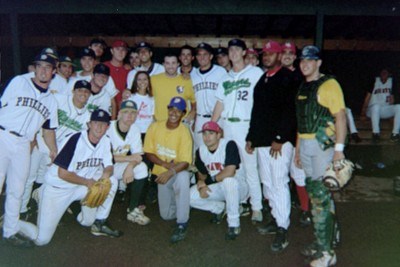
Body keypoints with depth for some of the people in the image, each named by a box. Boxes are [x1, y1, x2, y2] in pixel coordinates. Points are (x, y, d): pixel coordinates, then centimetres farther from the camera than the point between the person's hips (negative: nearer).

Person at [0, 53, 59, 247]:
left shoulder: (51, 100, 16)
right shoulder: (19, 82, 5)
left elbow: (48, 129, 20)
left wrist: (54, 151, 10)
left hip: (23, 145, 4)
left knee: (16, 191, 11)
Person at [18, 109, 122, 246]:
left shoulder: (106, 141, -4)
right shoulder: (76, 140, -22)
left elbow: (109, 167, 0)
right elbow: (62, 173, -22)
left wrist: (106, 175, -23)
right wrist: (87, 182, -16)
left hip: (81, 187, 6)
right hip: (57, 188, -6)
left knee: (112, 181, -13)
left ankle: (99, 223, 1)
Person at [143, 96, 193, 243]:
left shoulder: (184, 132, -16)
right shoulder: (155, 127, -6)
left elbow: (185, 163, -21)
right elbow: (148, 153, -3)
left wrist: (170, 172, -37)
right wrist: (165, 164, -18)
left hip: (178, 172, -3)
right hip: (161, 173, 3)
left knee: (183, 177, -41)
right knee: (166, 215, 3)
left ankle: (182, 225, -29)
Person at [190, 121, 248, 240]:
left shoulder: (229, 145, -21)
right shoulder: (200, 151, -1)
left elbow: (230, 172, -32)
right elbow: (202, 173, 10)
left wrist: (208, 181, -21)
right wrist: (201, 183, -14)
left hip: (237, 187, -6)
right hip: (217, 189, 6)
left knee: (228, 181, -41)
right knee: (191, 196, -13)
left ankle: (234, 225, -22)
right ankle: (219, 208, 15)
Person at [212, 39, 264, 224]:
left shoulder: (256, 73, 2)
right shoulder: (226, 77, 17)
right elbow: (220, 103, 16)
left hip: (247, 126, -5)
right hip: (227, 126, 5)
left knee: (250, 167, -5)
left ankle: (256, 207, 4)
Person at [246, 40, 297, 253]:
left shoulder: (287, 78, -5)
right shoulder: (262, 80, 19)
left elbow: (289, 111, -14)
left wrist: (280, 138, -19)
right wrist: (251, 137, 19)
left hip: (280, 140, -8)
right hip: (262, 140, 8)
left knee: (279, 183, -7)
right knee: (267, 183, 12)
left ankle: (282, 230, 0)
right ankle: (276, 219, 25)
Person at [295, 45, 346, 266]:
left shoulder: (329, 84, -7)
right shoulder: (303, 87, 16)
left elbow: (340, 116, -13)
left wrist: (339, 148, -19)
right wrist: (298, 147, 17)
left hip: (323, 144, -7)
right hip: (305, 144, 8)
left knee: (322, 196, -7)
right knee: (314, 193, 11)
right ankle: (321, 241, 23)